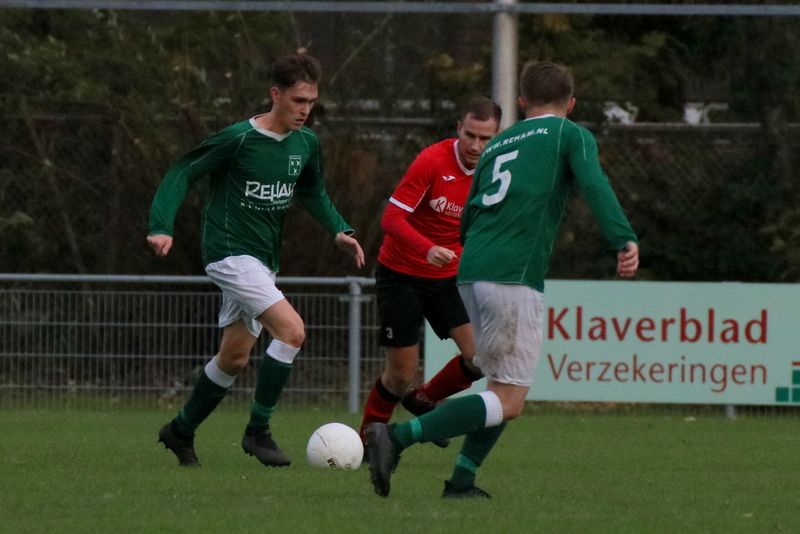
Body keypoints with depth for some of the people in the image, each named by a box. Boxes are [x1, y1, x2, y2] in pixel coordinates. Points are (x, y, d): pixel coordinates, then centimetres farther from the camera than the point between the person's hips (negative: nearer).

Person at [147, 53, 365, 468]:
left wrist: (339, 231, 5)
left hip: (263, 260, 8)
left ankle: (181, 431, 32)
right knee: (292, 330, -22)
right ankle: (258, 431, -11)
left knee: (235, 358, 14)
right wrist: (161, 227, -20)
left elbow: (313, 193, 21)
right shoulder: (239, 139, -16)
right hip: (230, 253, -8)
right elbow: (183, 173, -10)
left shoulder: (306, 144, 5)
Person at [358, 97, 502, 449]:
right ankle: (368, 437, 23)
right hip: (401, 274, -4)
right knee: (401, 373, -3)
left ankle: (425, 400, 15)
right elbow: (392, 218, -23)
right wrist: (428, 249, -38)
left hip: (449, 277, 4)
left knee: (480, 355, -14)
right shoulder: (432, 162, -20)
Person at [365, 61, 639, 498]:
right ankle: (397, 437, -19)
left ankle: (461, 481, 12)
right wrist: (625, 241, -22)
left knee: (503, 389, 20)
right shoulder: (571, 135, 7)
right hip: (514, 277, -7)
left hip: (471, 273, 7)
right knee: (507, 402, -7)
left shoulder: (498, 144, 24)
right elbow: (594, 186, -12)